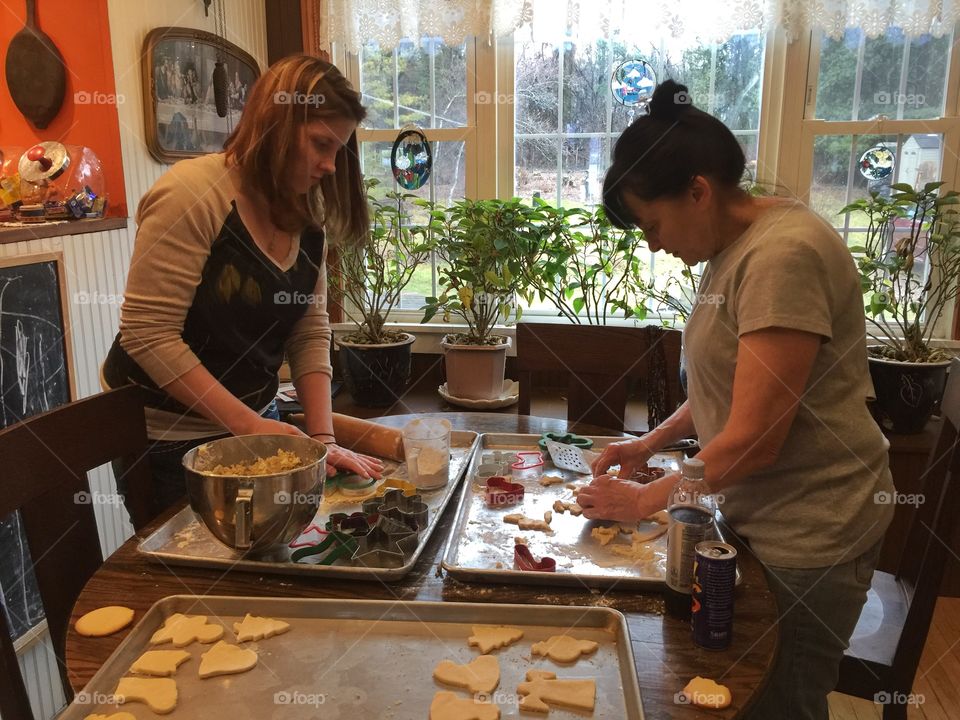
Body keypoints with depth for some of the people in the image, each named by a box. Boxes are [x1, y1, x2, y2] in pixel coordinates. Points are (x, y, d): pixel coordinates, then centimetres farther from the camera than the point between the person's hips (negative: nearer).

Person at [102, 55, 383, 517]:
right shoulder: (191, 194, -21)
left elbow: (311, 335, -1)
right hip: (167, 438, -6)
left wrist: (323, 437, -10)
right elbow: (148, 335, -24)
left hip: (254, 420, 7)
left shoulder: (308, 215, 0)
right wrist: (246, 423, -24)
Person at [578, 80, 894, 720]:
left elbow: (754, 439, -24)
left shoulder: (783, 255, -23)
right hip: (758, 515, 8)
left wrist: (647, 499, -12)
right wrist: (652, 442, 5)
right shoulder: (734, 248, 6)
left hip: (808, 532, -8)